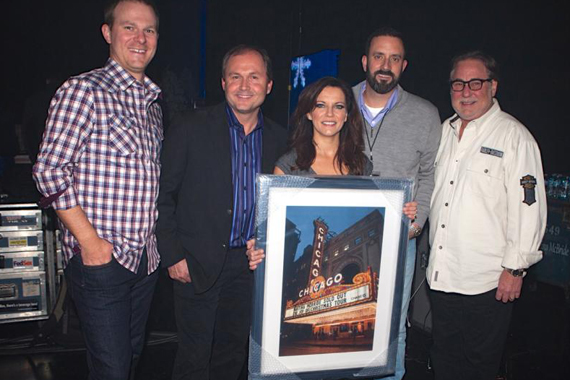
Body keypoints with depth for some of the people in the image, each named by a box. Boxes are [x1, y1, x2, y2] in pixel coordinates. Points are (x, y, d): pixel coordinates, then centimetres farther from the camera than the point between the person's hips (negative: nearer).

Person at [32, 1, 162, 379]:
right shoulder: (84, 90, -9)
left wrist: (159, 242, 10)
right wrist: (90, 241, -17)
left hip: (146, 259, 7)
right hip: (101, 260, -7)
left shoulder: (152, 102, 13)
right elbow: (50, 170, -14)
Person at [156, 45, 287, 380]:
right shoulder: (190, 129, -8)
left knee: (233, 353, 17)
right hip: (197, 264, -3)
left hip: (251, 264, 4)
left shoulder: (279, 139, 3)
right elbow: (164, 197, -5)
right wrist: (173, 256, -9)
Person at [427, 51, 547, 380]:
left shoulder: (514, 136, -9)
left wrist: (515, 268, -13)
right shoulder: (445, 131, 11)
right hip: (442, 273, 6)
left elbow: (528, 207, -13)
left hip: (488, 279, -6)